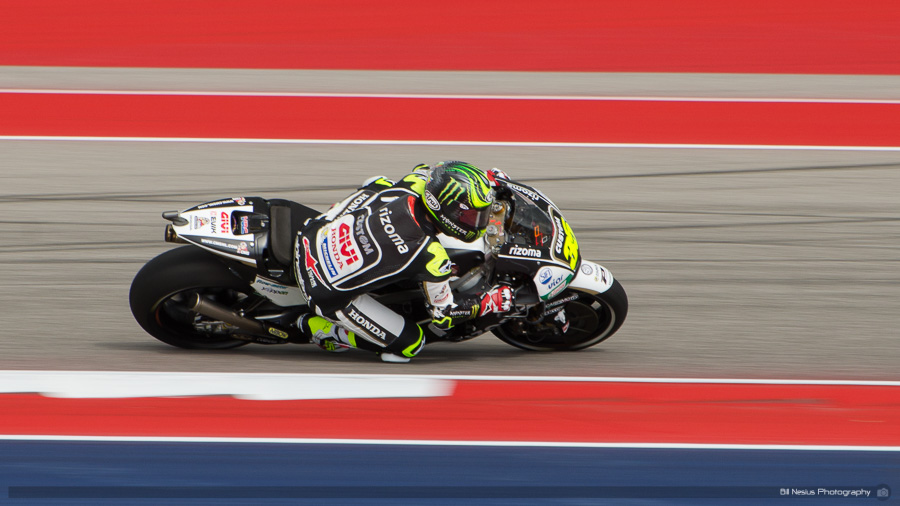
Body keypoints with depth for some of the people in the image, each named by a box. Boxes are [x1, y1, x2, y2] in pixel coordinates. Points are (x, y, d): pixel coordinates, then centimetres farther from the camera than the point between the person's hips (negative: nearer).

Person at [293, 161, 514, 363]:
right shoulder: (431, 258, -28)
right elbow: (444, 314, -13)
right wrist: (489, 303, 1)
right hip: (329, 294, -7)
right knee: (409, 344, 4)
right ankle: (320, 329, 7)